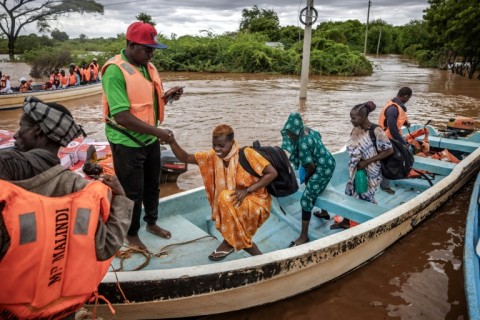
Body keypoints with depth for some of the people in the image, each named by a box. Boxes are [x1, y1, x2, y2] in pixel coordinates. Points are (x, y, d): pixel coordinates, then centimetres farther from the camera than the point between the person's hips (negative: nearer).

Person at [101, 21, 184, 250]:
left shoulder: (148, 67, 6)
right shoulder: (115, 71, -20)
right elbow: (122, 116, -27)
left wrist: (167, 96, -4)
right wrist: (158, 132, -25)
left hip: (150, 139, 8)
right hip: (127, 142, -8)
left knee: (152, 185, 20)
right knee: (132, 191, 6)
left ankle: (151, 223, 42)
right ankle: (131, 234, 27)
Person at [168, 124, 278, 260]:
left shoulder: (247, 153, -19)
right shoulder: (213, 156, -4)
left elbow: (272, 173, -20)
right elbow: (185, 158, -7)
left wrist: (247, 190, -27)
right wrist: (172, 142, -26)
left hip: (256, 204, -5)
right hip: (235, 207, 6)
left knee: (226, 198, -30)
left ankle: (230, 242, -11)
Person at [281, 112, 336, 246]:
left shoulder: (302, 143, -30)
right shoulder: (307, 130, -3)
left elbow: (311, 166, -24)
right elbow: (318, 136, 19)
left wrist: (306, 178, -5)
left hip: (322, 169, -10)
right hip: (328, 163, 10)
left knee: (306, 199, -7)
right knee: (318, 189, 33)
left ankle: (304, 236, 0)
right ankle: (324, 212, 59)